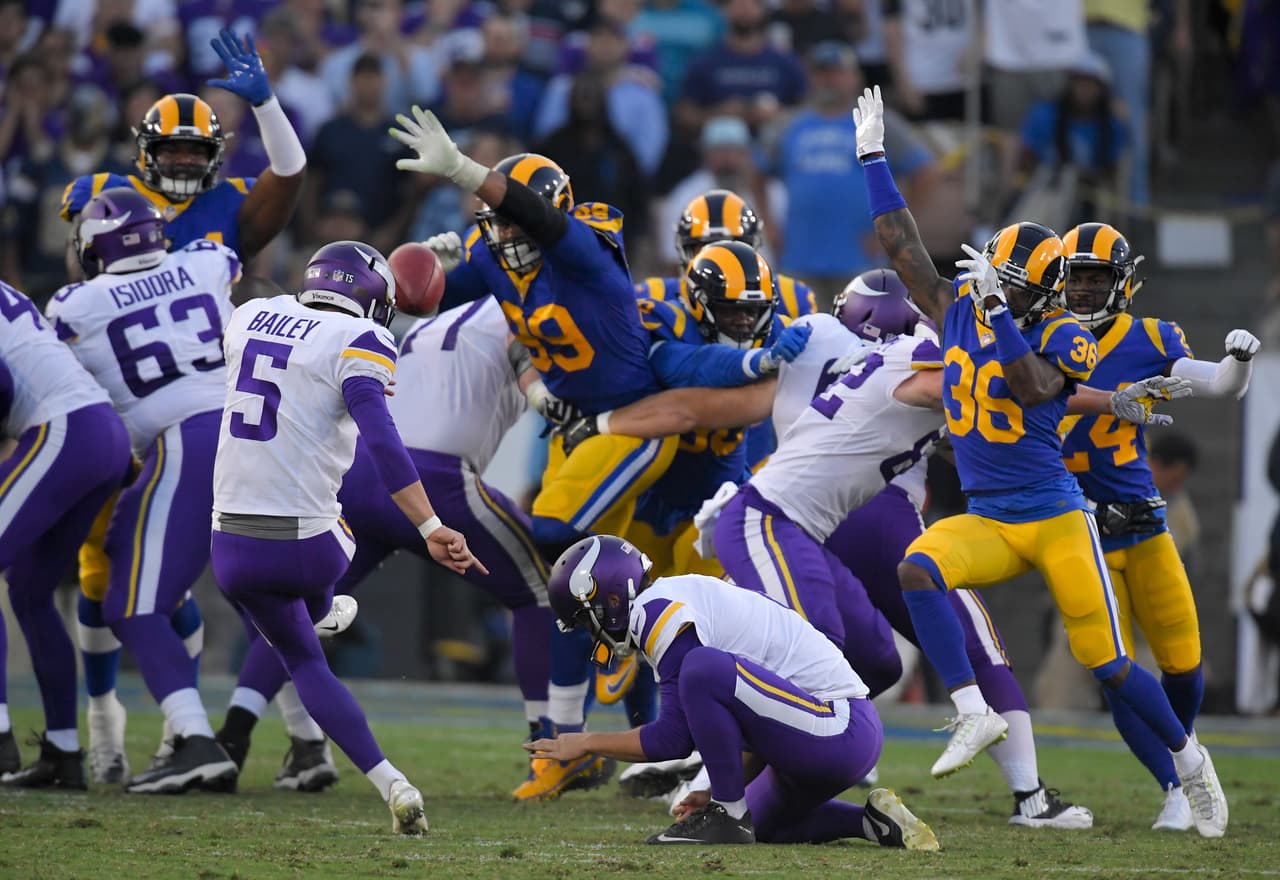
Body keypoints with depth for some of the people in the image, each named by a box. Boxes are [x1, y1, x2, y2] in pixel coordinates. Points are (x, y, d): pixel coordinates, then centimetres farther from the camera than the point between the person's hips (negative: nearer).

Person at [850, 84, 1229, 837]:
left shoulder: (1064, 340, -9)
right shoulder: (960, 312, 4)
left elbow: (1031, 386, -30)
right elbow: (903, 245, 9)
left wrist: (998, 309, -34)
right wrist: (873, 157, 9)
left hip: (1056, 519, -4)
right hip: (986, 522, 4)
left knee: (1108, 664, -1)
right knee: (918, 570, -28)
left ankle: (1192, 762, 22)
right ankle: (974, 714, -24)